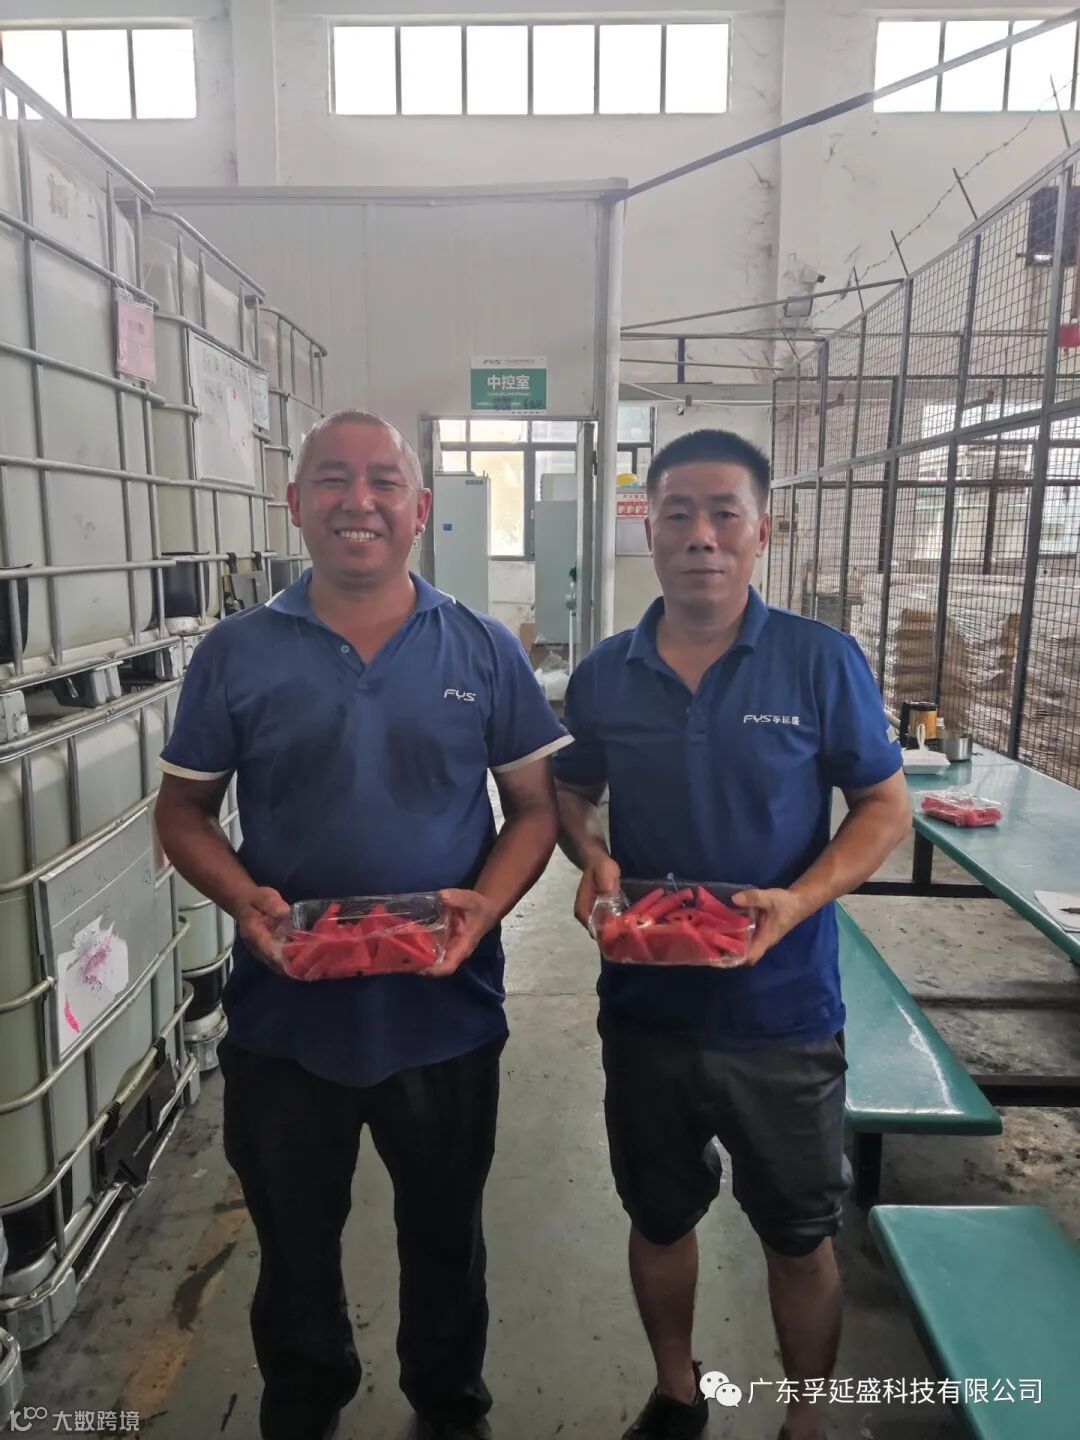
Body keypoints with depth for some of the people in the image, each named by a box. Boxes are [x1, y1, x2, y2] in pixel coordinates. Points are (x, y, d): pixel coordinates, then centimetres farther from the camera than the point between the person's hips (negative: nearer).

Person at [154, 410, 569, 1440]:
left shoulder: (484, 652, -4)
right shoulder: (236, 653, -4)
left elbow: (538, 806, -2)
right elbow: (183, 813, 1)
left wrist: (485, 905, -19)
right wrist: (247, 900, -18)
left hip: (445, 1014, 0)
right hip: (283, 1017, 1)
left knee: (444, 1238, 24)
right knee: (293, 1245, 24)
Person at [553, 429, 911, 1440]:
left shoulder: (823, 661, -11)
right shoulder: (603, 675, -3)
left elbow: (884, 807, -5)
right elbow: (572, 795, 10)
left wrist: (800, 900, -21)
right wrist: (592, 859, -12)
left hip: (782, 1013, -2)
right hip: (645, 1005, 3)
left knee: (798, 1237, 17)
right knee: (660, 1219, 22)